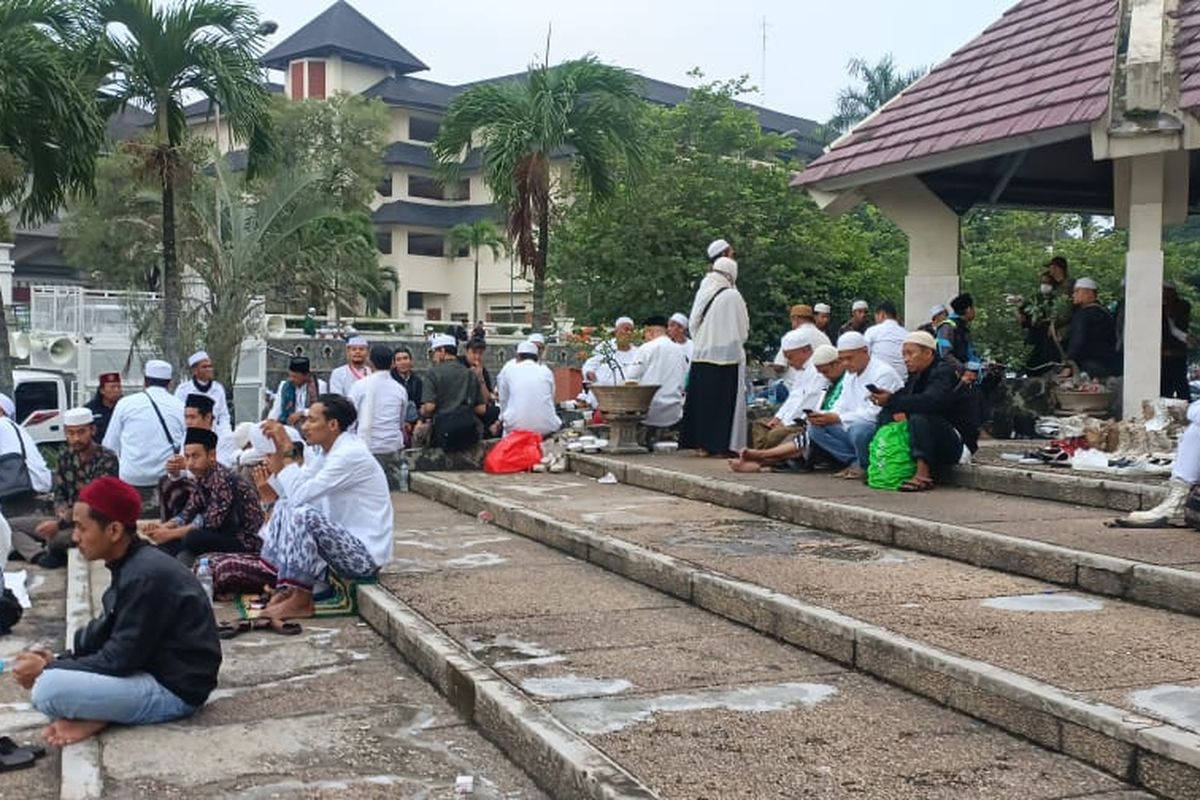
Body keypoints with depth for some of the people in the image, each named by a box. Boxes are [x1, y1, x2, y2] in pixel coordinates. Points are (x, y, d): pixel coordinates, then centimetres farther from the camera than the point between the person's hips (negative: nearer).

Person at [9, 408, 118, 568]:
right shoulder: (65, 457, 7)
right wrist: (62, 514, -14)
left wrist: (60, 524, -27)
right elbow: (59, 495, 10)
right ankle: (42, 556, -25)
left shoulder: (107, 459, -14)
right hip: (68, 520, 7)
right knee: (9, 525, -4)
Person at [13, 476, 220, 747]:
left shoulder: (146, 576, -24)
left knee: (47, 690, -24)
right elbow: (104, 633, 15)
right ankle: (99, 715, 0)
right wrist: (58, 660, 0)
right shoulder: (133, 564, 7)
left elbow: (119, 660, -21)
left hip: (175, 689, -11)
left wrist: (47, 670, -11)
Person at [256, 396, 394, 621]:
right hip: (346, 540, 10)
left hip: (366, 555, -10)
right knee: (285, 507, 10)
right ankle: (284, 589, 5)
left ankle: (301, 600, -14)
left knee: (303, 514, -27)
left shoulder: (350, 455, -20)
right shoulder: (321, 452, 8)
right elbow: (289, 495, 3)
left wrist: (285, 450, -19)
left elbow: (301, 494, -24)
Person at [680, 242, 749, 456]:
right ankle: (720, 445, 1)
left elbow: (693, 324, 11)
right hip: (727, 356, -5)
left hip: (701, 354, 5)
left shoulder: (703, 292, 3)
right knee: (724, 401, 1)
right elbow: (743, 329, -3)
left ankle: (702, 444, 12)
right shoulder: (732, 296, -11)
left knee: (703, 398, 9)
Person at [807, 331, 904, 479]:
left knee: (858, 430, -40)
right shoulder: (850, 374, 15)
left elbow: (875, 414, -25)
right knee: (815, 428, -6)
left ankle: (863, 466, -9)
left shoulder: (883, 373, -16)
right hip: (854, 426, 8)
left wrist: (837, 418, -27)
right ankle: (854, 461, -9)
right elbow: (841, 406, 12)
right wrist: (823, 416, -11)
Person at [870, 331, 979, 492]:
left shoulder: (943, 372, -15)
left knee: (919, 417, -33)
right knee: (886, 414, -2)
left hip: (956, 441, -8)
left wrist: (892, 401, -35)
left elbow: (931, 401, -33)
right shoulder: (916, 375, 12)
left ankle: (923, 475, -35)